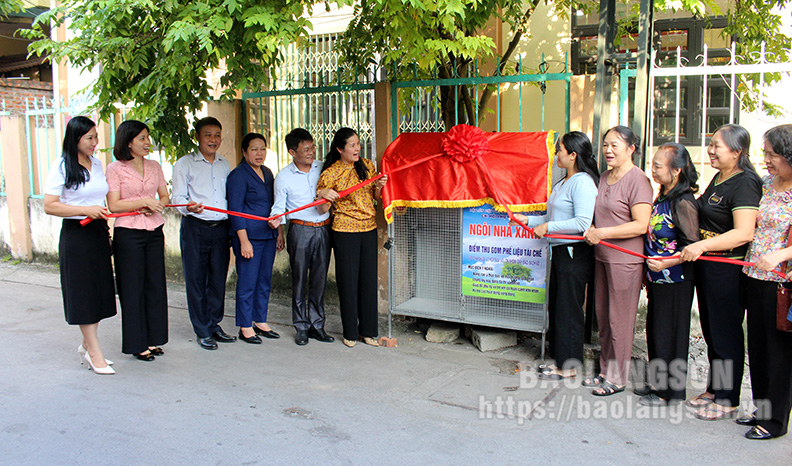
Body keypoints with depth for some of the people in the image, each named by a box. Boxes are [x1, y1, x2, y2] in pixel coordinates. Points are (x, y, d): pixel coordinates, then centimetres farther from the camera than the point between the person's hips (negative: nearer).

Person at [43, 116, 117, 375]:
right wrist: (85, 211, -20)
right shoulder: (61, 166, -8)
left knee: (99, 289, 9)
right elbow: (49, 206, -13)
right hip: (75, 234, -7)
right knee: (83, 292, -2)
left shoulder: (97, 164, 11)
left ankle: (87, 344, 25)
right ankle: (94, 353, 3)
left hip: (98, 233, 7)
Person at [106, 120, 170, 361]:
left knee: (155, 285, 8)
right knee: (132, 288, 2)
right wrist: (144, 201, -15)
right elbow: (114, 205, -9)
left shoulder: (154, 166, 10)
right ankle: (137, 344, 12)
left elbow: (165, 196, 15)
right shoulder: (115, 169, -4)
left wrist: (156, 205, -6)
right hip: (128, 233, -5)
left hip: (154, 232, 5)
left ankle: (153, 339, 20)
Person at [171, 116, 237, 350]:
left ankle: (214, 325, 20)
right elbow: (178, 198, -3)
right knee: (196, 280, 0)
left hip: (221, 228, 4)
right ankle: (203, 332, 9)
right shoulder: (185, 164, 2)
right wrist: (189, 207, -26)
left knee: (218, 279, 7)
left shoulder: (224, 164, 15)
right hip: (195, 228, -4)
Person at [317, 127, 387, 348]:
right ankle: (350, 332, 15)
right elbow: (322, 209, -5)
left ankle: (368, 330, 17)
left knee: (369, 279, 6)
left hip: (369, 230, 4)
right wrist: (324, 196, -26)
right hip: (345, 232, -4)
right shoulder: (330, 174, -5)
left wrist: (379, 187, -7)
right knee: (348, 280, 1)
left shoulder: (367, 166, 7)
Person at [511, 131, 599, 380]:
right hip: (559, 252, 10)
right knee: (556, 306, 15)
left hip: (575, 254, -10)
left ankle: (569, 366, 11)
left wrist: (548, 227, -19)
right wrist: (528, 220, 16)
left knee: (568, 310, -1)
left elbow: (582, 222, -24)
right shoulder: (561, 184, 16)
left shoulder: (582, 182, -15)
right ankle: (560, 360, 26)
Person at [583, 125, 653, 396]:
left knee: (619, 319, 1)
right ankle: (605, 371, 28)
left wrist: (601, 233, -18)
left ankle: (617, 378, 13)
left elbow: (640, 225, -20)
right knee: (602, 315, 15)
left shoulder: (637, 180, -13)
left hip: (625, 259, -8)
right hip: (602, 256, 9)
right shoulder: (605, 177, 13)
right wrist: (590, 230, 8)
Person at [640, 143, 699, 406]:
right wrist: (650, 270, 19)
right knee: (654, 330, 16)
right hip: (658, 277, 9)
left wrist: (666, 263, -29)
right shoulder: (662, 198, 9)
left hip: (675, 281, -9)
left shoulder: (683, 202, -18)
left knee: (668, 333, 1)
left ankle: (669, 392, 14)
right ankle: (656, 382, 30)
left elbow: (692, 246, -19)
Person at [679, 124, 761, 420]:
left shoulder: (744, 184, -17)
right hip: (706, 265, 9)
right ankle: (714, 389, 31)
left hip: (728, 270, -9)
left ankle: (728, 401, 14)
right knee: (711, 330, 17)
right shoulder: (718, 179, 12)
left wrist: (702, 246, -31)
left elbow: (743, 233, -28)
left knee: (726, 334, 1)